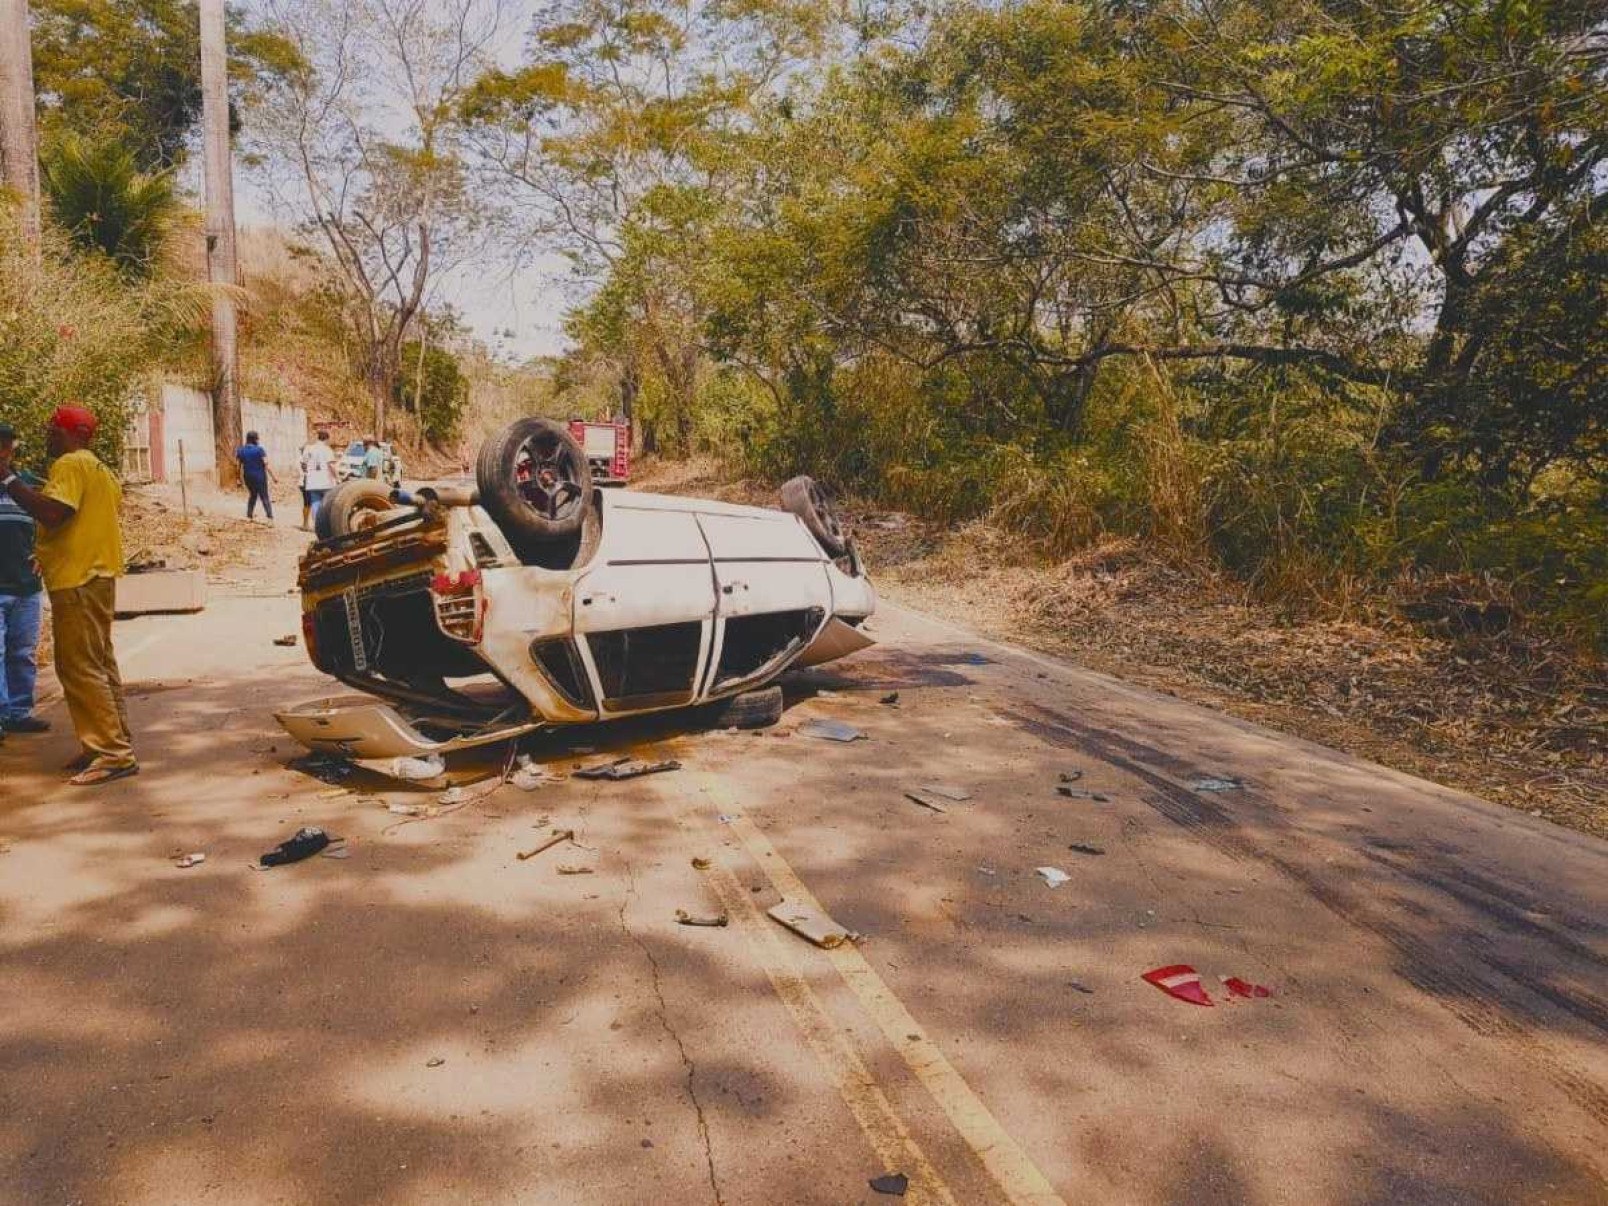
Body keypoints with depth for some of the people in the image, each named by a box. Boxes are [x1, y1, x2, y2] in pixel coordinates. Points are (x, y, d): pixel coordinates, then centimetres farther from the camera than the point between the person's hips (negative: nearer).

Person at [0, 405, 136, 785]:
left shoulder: (71, 464, -13)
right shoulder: (98, 467, 18)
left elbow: (51, 513, -26)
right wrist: (48, 548, 25)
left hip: (77, 581, -10)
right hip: (98, 576, 10)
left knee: (79, 668, -8)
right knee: (99, 664, 13)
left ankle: (114, 754, -10)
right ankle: (114, 745, 18)